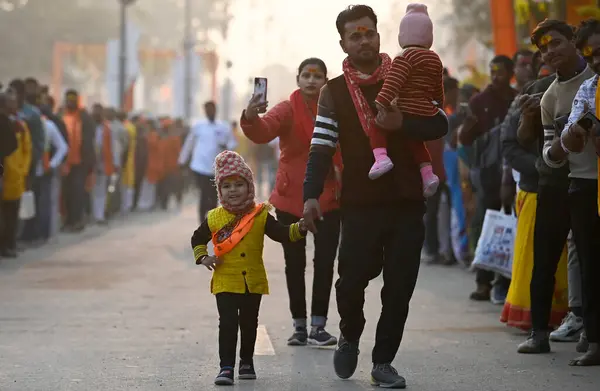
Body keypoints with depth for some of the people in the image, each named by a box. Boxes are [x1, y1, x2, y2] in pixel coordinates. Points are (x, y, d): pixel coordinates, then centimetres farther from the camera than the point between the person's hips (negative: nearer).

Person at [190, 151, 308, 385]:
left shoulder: (260, 216, -4)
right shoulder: (214, 218, -2)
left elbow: (282, 234, -9)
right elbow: (197, 239, 13)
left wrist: (299, 229, -27)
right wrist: (203, 257, -3)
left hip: (253, 282, 1)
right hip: (225, 282, -1)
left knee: (249, 323, 15)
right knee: (228, 323, -10)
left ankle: (247, 362, 33)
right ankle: (226, 366, -7)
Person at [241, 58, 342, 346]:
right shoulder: (288, 110, -8)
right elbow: (263, 132, -28)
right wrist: (251, 118, -50)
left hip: (327, 197, 2)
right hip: (291, 197, -2)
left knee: (325, 262, 0)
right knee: (294, 263, 5)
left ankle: (318, 326, 5)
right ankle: (299, 326, 14)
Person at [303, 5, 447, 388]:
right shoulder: (334, 92, 4)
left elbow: (440, 124, 2)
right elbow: (322, 147, -4)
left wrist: (402, 124, -15)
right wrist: (312, 195, -17)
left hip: (407, 202, 1)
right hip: (360, 204, -1)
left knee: (399, 287, 1)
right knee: (353, 278, -9)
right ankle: (349, 338, 21)